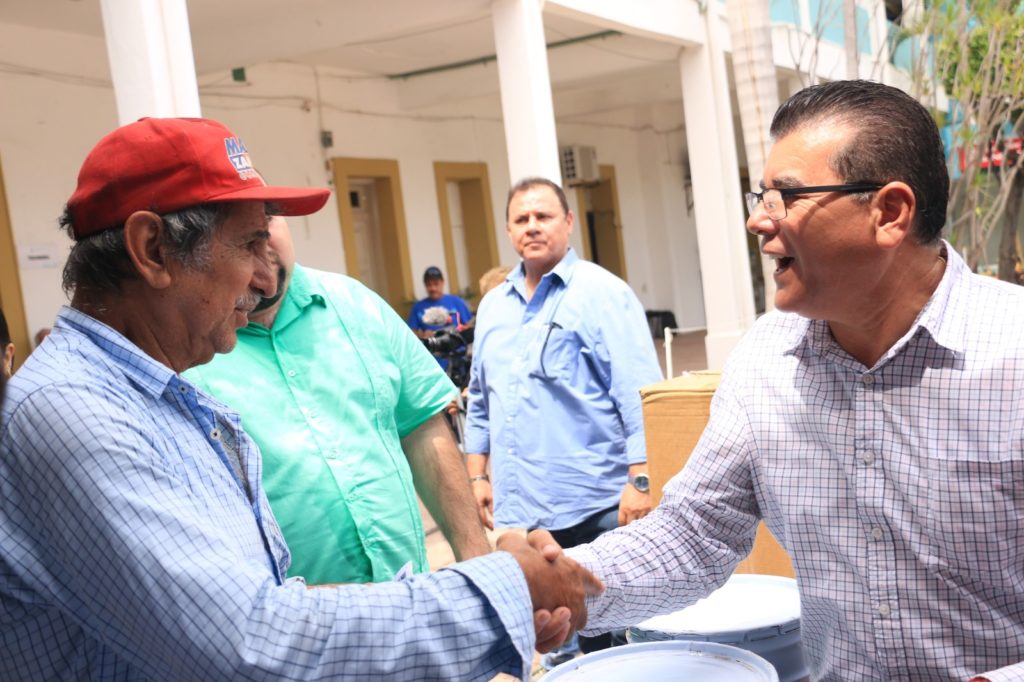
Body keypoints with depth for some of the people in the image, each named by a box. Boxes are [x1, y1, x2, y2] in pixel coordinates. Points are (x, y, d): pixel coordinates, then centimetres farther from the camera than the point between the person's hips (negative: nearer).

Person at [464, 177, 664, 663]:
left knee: (609, 630, 4)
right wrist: (477, 475, 14)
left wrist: (640, 479, -16)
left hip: (593, 506, -6)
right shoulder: (493, 306, 14)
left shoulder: (602, 293, -5)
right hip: (517, 508, 6)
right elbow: (480, 402, 20)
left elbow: (638, 395, -10)